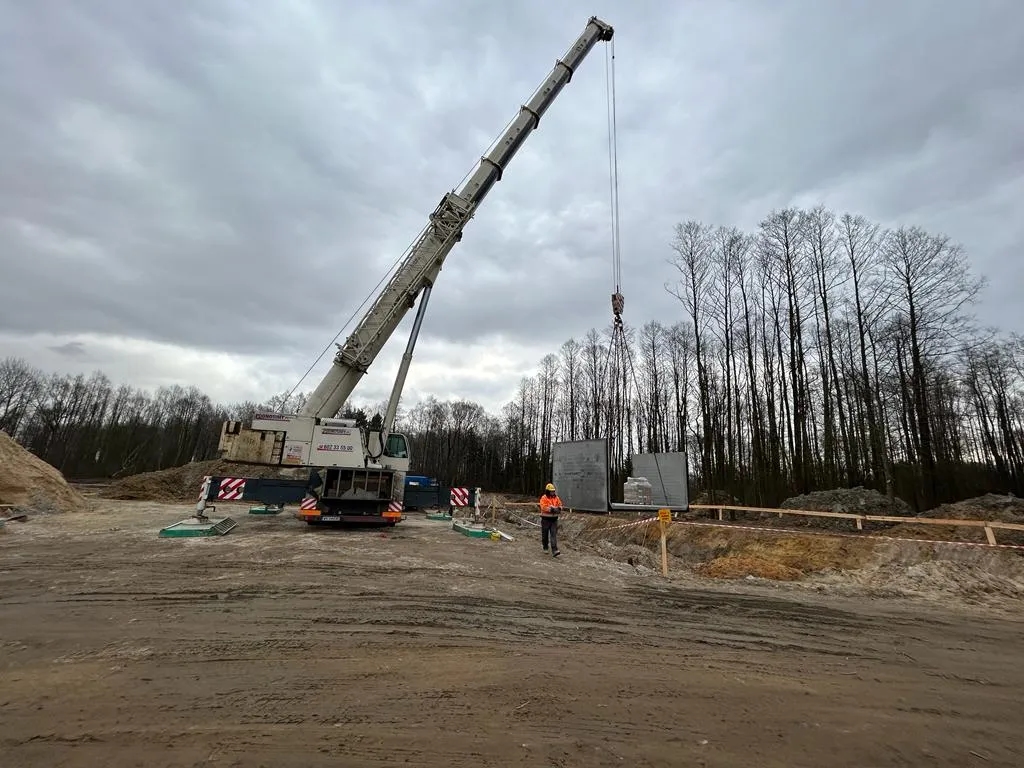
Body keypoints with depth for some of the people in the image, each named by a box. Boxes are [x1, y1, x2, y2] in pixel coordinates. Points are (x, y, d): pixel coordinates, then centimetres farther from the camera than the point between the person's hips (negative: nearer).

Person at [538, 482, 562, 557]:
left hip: (554, 519, 3)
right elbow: (544, 507, -22)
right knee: (545, 534, 12)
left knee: (554, 535, -4)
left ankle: (554, 551, -9)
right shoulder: (544, 498, -11)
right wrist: (551, 509, -28)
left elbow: (560, 505, 8)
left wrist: (559, 508, -14)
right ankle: (545, 547, 34)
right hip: (546, 519, -3)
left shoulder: (556, 498, 5)